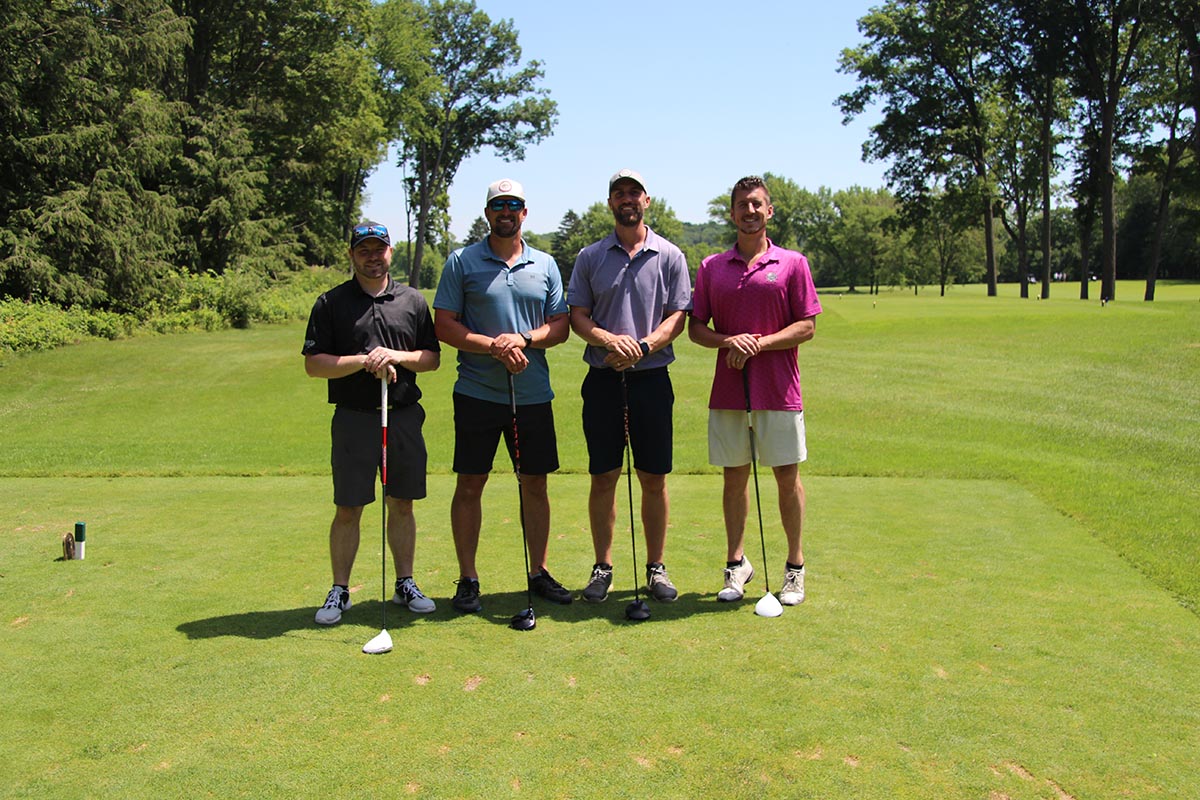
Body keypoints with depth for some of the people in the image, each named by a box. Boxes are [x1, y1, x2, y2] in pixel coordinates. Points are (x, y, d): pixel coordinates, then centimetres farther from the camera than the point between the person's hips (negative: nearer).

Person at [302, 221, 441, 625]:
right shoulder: (331, 303, 3)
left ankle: (405, 584, 21)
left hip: (404, 415, 2)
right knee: (347, 510, 1)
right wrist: (363, 361, -15)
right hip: (353, 418, -2)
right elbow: (313, 364, -2)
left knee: (402, 504, 9)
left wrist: (398, 356, -9)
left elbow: (433, 357, 9)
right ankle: (339, 591, 14)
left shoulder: (413, 301, 10)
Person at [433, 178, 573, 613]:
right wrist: (494, 347, -16)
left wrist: (524, 339, -11)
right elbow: (444, 325, -3)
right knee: (469, 485, 1)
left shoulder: (545, 265, 10)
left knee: (535, 484, 8)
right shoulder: (461, 262, 2)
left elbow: (561, 326, 8)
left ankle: (539, 572, 21)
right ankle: (467, 578, 13)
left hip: (533, 394, 3)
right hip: (477, 393, -2)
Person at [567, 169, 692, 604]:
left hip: (652, 377, 0)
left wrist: (643, 347, -16)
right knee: (603, 478, 4)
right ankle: (602, 567, 16)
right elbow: (577, 315, 4)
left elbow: (678, 316, 0)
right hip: (603, 379, 1)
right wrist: (610, 340, -15)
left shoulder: (670, 256, 5)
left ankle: (656, 568, 16)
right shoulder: (590, 257, 8)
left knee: (654, 479, 4)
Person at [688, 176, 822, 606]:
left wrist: (759, 344, -14)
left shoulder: (793, 264, 3)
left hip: (779, 391, -2)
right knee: (734, 477, 8)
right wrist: (729, 341, -12)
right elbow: (696, 328, 7)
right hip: (727, 390, 2)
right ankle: (736, 564, 20)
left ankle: (795, 567, 18)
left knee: (787, 477, 4)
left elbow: (807, 326, -1)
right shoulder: (711, 267, 9)